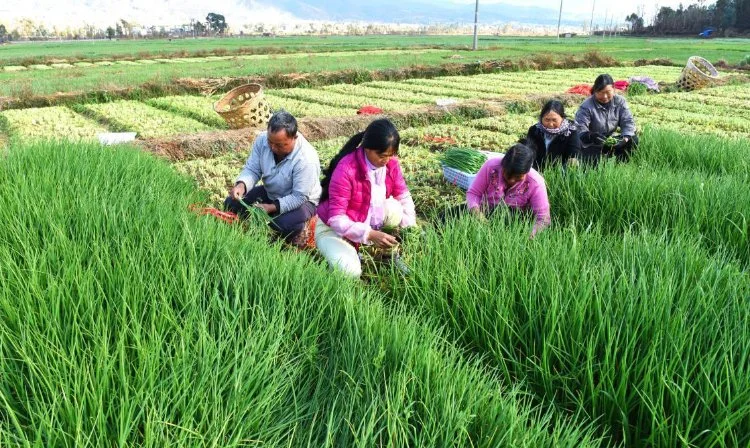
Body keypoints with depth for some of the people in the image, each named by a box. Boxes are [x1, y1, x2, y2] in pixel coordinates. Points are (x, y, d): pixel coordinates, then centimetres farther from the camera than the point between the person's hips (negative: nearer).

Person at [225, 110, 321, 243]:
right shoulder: (262, 139, -18)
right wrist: (241, 185, -33)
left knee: (286, 225, -36)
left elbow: (299, 197, -29)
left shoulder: (306, 159, -34)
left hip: (301, 200, -6)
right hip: (270, 192, 6)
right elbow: (252, 169, -11)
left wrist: (271, 207, -38)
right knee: (231, 205, -6)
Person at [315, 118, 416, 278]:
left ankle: (389, 254, 1)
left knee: (395, 208, -23)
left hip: (369, 221, 5)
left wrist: (409, 227, -22)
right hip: (334, 228, -5)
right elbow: (336, 218, -32)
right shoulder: (346, 169, -32)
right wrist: (370, 234, -42)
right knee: (350, 271, -28)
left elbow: (403, 195, -5)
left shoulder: (391, 163, -14)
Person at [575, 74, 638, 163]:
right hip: (592, 144, -5)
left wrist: (625, 138, -28)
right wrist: (590, 136, -49)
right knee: (592, 160, -35)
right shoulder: (586, 106, -18)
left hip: (612, 142, 5)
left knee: (633, 140, -15)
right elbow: (580, 128, -26)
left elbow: (628, 121, -7)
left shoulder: (620, 101, -4)